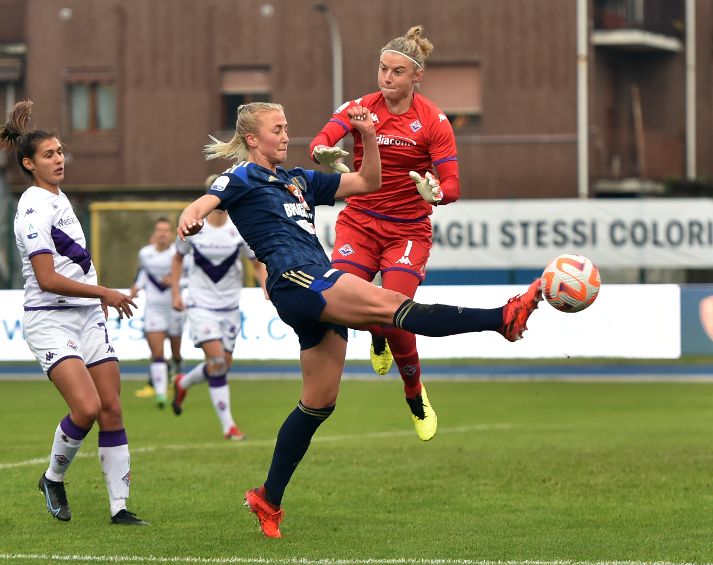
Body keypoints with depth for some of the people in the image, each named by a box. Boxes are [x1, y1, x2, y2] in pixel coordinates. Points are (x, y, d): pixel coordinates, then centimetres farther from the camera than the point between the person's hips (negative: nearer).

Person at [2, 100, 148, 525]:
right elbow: (47, 279, -20)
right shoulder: (35, 208, -15)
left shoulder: (58, 198, 13)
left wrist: (98, 297, 24)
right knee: (87, 407, -22)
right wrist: (104, 293, -14)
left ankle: (120, 506, 2)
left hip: (88, 317, 8)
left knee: (112, 410, 0)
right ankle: (54, 478, 4)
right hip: (51, 321, -8)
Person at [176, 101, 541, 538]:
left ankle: (269, 500, 14)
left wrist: (369, 137, 13)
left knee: (319, 404, 8)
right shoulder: (242, 178, 7)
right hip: (295, 279, -9)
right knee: (391, 304, -22)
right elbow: (207, 201, -13)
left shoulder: (297, 180, 27)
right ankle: (502, 318, -35)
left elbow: (368, 182, 28)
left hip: (320, 294, 9)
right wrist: (190, 219, -36)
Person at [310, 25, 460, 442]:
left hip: (408, 230, -2)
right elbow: (321, 141, -20)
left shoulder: (433, 121, -8)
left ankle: (417, 400, 11)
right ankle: (377, 339, 21)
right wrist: (325, 154, -45)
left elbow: (452, 184, -14)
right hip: (359, 222, 2)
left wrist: (437, 193, -38)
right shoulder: (361, 108, -3)